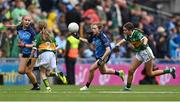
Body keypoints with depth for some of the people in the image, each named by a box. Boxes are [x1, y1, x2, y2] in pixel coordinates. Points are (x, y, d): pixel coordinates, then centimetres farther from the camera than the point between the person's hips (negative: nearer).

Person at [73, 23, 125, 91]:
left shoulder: (103, 37, -28)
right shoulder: (94, 36, -6)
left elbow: (108, 50, -32)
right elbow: (88, 41, 17)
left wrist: (102, 59, -38)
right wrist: (78, 38, 10)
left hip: (104, 55, -9)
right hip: (98, 56, 9)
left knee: (91, 69, -15)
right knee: (103, 71, 26)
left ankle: (87, 86, 2)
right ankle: (119, 73, 44)